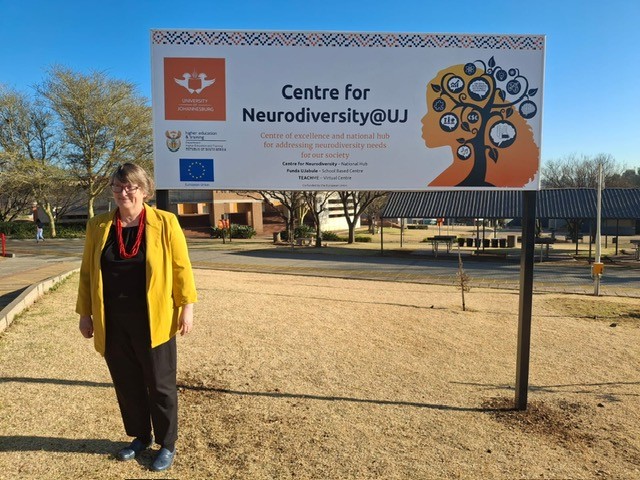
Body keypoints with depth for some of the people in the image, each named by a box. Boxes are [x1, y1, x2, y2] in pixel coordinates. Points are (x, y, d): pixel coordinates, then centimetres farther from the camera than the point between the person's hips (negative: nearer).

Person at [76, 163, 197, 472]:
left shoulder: (165, 223, -6)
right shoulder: (98, 226, 4)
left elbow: (181, 267, -4)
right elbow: (87, 272, 9)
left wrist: (187, 306, -7)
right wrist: (85, 312, 9)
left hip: (153, 322, -3)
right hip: (113, 324, 4)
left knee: (160, 385, 8)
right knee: (126, 384, 16)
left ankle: (167, 445, 27)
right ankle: (140, 437, 38)